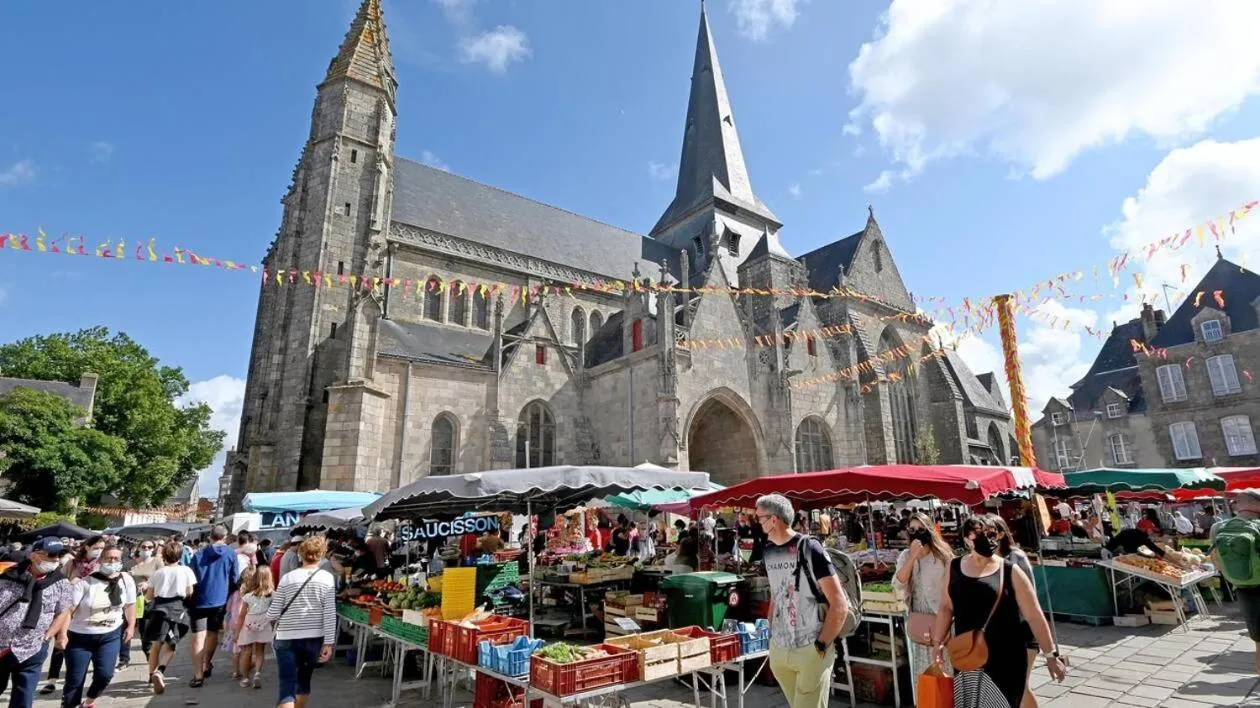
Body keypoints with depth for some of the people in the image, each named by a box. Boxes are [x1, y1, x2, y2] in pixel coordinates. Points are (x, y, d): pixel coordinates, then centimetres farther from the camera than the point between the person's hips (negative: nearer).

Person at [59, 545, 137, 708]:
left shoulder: (126, 580, -4)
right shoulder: (86, 581, -14)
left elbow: (130, 605, 7)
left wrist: (130, 626, 6)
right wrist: (63, 633, -23)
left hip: (110, 635, 2)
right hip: (80, 636, -2)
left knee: (105, 674, -4)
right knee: (74, 679, 4)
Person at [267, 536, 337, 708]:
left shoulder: (287, 578, -2)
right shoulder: (327, 578, -4)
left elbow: (272, 614, 1)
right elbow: (330, 614, -8)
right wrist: (329, 643, -3)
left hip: (286, 639, -1)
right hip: (314, 639, 1)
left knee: (287, 685, -1)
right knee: (304, 679, 23)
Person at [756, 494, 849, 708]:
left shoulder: (809, 548, -14)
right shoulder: (769, 551, 5)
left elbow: (840, 605, -13)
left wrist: (822, 645, -12)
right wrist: (771, 635, 12)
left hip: (811, 650, -6)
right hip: (778, 649, 6)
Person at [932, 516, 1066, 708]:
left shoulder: (1009, 571, -6)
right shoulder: (955, 568, 2)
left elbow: (1034, 615, -3)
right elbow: (946, 608, 10)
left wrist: (1050, 654, -3)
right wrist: (938, 642, 6)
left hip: (1005, 660, -3)